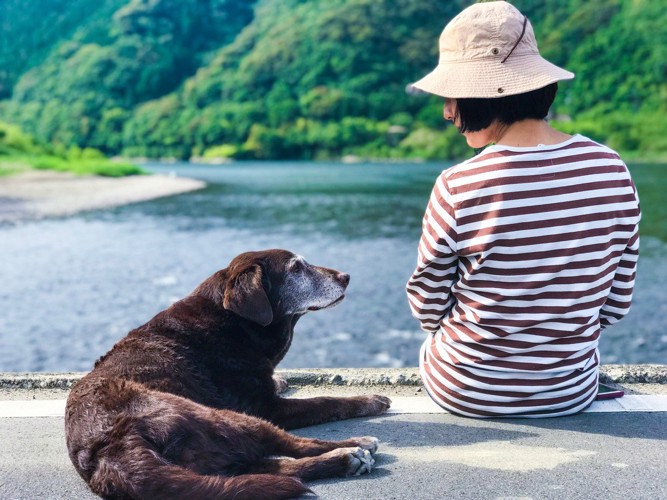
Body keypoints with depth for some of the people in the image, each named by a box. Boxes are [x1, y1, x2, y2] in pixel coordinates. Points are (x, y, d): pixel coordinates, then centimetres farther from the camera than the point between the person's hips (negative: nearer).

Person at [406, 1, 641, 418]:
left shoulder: (457, 188, -23)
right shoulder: (612, 171, -11)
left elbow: (427, 308, -9)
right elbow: (615, 305, -2)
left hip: (466, 394, -3)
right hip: (573, 396, 4)